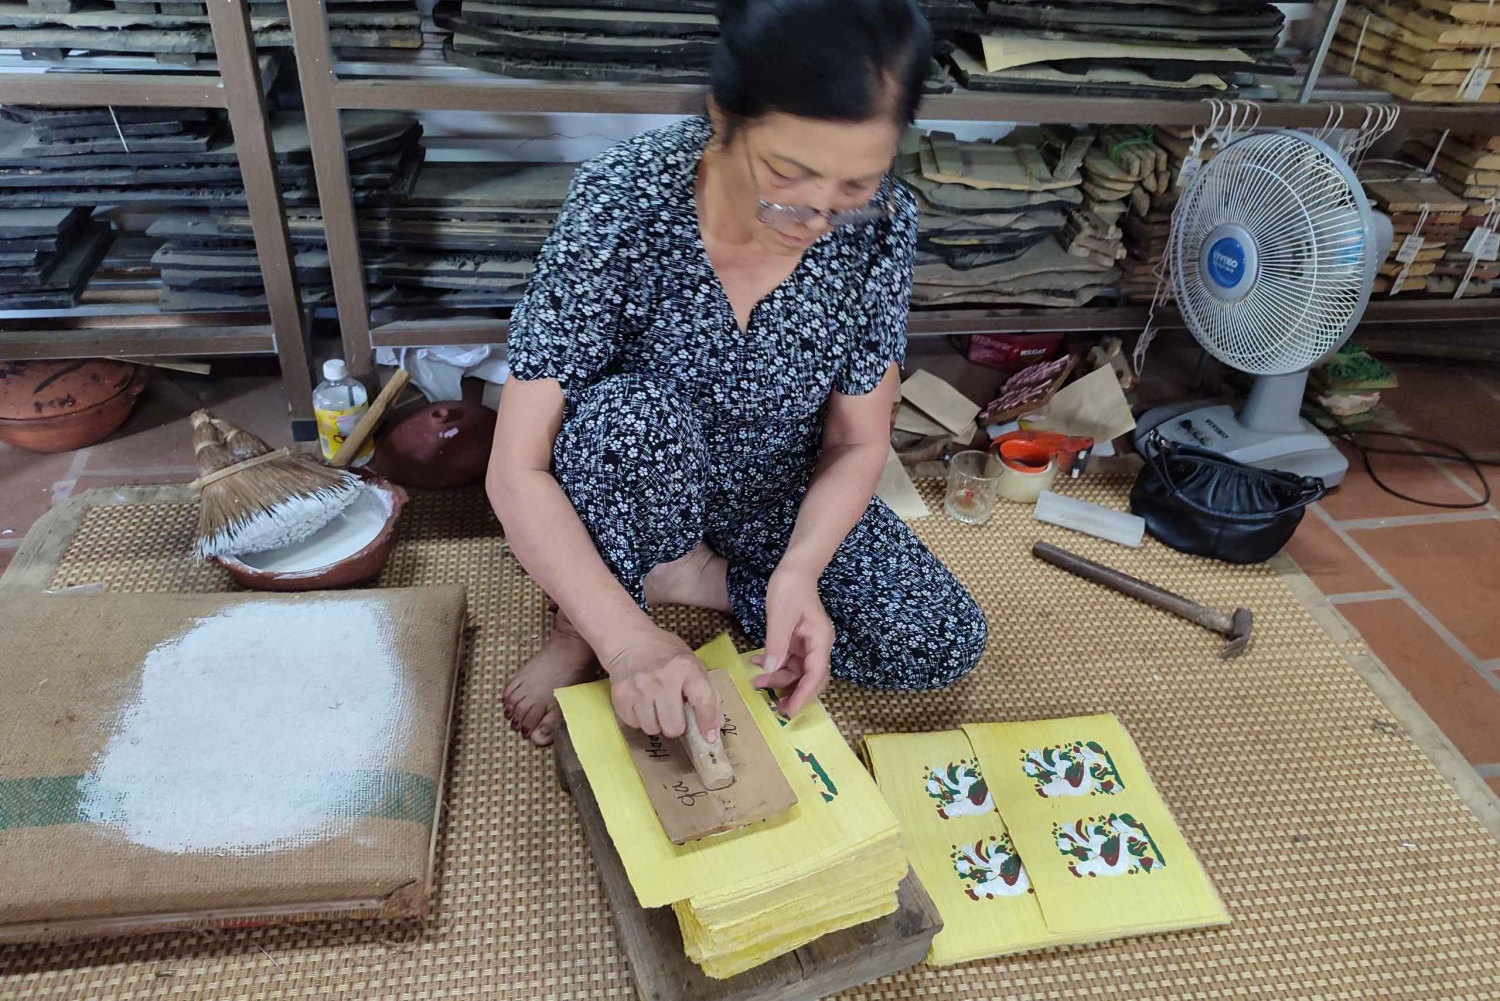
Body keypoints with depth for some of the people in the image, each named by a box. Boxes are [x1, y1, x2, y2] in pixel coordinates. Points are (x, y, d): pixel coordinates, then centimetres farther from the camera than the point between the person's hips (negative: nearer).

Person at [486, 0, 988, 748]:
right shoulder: (621, 202, -29)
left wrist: (800, 568, -30)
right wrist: (624, 636, -39)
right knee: (639, 414, -37)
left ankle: (684, 577, -2)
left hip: (776, 499, 3)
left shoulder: (881, 227, -21)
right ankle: (588, 628, -9)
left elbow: (857, 443, -11)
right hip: (631, 484, -3)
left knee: (945, 643, -12)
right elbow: (517, 470, -28)